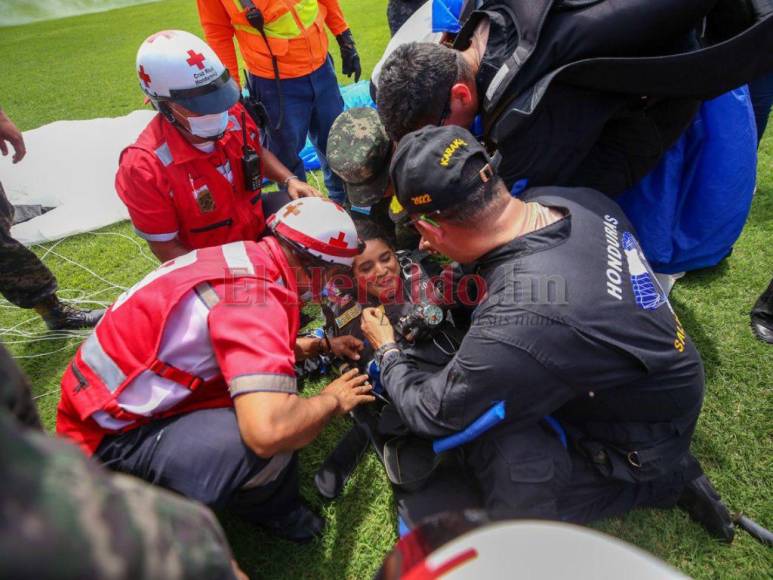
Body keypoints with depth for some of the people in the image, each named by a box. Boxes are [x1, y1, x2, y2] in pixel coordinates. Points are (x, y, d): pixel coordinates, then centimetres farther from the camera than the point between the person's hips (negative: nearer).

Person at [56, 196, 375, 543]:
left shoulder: (247, 256, 0)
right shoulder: (256, 293, -29)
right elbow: (268, 430, -40)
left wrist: (319, 346, 18)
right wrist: (331, 400, -19)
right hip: (109, 435, -9)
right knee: (271, 448, -26)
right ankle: (262, 507, 8)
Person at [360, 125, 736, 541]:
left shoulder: (511, 332, -40)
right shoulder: (570, 199, -19)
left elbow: (429, 414, -19)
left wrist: (387, 351, -1)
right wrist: (454, 247, 6)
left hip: (640, 439, -7)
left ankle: (665, 480, 6)